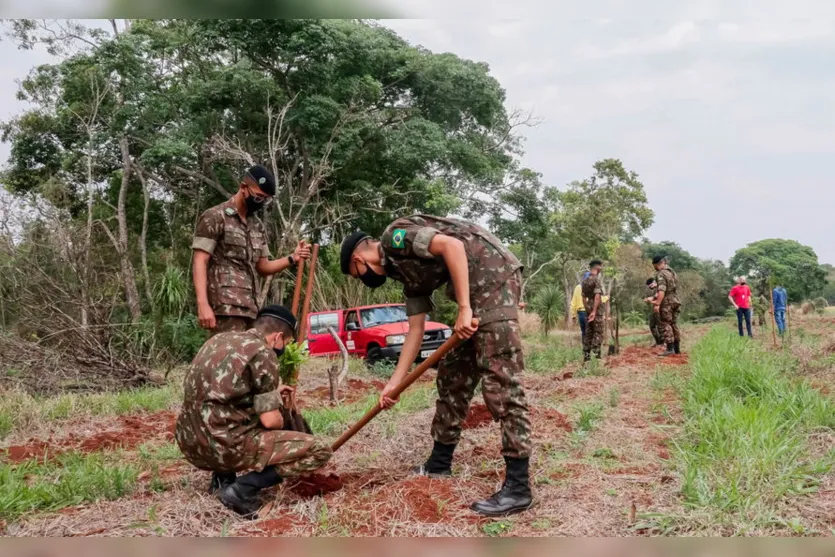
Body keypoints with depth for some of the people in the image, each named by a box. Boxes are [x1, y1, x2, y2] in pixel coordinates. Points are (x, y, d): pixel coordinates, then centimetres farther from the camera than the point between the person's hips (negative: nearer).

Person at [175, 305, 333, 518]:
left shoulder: (219, 339, 14)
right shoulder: (262, 353, -10)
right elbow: (270, 421, -12)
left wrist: (270, 392, 37)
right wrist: (282, 422, 11)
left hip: (190, 442, 9)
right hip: (223, 444, -9)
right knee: (319, 450, -5)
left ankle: (222, 477, 19)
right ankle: (242, 489, -12)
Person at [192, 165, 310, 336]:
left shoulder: (257, 226, 20)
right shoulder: (214, 217, -1)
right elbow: (199, 262, -8)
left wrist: (292, 259, 3)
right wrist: (203, 304, -19)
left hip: (250, 307, 7)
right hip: (225, 306, -7)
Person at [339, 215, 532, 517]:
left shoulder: (394, 236, -5)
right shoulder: (405, 271, 22)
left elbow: (452, 245, -20)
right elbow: (415, 330, 22)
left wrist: (463, 308, -20)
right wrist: (394, 383, 22)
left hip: (494, 277, -10)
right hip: (477, 290, 10)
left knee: (499, 380, -12)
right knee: (453, 375, 14)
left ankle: (517, 487, -9)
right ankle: (439, 463, 26)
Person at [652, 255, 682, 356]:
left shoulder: (661, 274, -13)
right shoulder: (673, 272, 15)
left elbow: (662, 290, -24)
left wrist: (657, 304, -28)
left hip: (666, 303, -9)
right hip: (675, 301, 9)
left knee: (665, 325, -6)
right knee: (674, 324, 14)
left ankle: (670, 349, -11)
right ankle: (677, 348, 17)